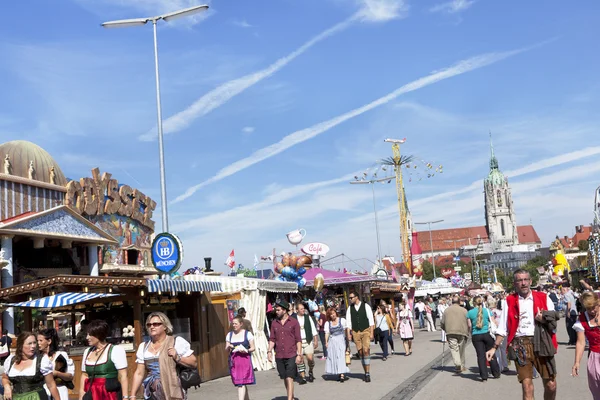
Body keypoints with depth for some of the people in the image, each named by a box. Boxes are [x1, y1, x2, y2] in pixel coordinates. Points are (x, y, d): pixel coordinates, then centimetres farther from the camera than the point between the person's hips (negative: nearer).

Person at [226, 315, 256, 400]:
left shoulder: (247, 334, 1)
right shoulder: (229, 334, 12)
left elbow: (253, 348, 2)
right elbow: (226, 349, 14)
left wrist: (246, 350, -18)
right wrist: (228, 347, -9)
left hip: (244, 359, -4)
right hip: (233, 360, 4)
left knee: (241, 383, -13)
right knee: (237, 383, 9)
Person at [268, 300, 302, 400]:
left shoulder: (294, 322, -2)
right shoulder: (274, 323, 8)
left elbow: (298, 340, -3)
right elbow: (272, 339, 9)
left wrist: (299, 354, -8)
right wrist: (269, 351, -3)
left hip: (291, 355, -4)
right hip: (279, 356, 4)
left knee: (289, 378, -11)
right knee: (285, 379, 13)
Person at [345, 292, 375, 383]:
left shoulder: (366, 306, -2)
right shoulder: (350, 308, 7)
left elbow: (371, 320, -2)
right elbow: (348, 322, 6)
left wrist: (371, 333, -8)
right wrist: (348, 334, -2)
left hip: (366, 331, -3)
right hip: (355, 332, 3)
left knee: (366, 351, -13)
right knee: (360, 352, 5)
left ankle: (368, 373, -9)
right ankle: (366, 372, 16)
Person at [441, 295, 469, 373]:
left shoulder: (447, 310, 10)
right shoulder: (464, 310, 6)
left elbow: (442, 323, 10)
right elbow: (468, 323, 3)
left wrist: (446, 330, 25)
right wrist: (467, 332, 15)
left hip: (450, 332, 0)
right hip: (462, 332, 0)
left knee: (453, 348, -3)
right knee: (461, 349, 12)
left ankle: (457, 364, -23)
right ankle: (462, 366, 19)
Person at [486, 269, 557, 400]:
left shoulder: (543, 298, 9)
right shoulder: (509, 301, 8)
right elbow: (502, 328, 10)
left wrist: (544, 320, -12)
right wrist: (494, 347, 4)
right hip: (520, 345, -1)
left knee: (551, 385, 3)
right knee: (527, 386, -2)